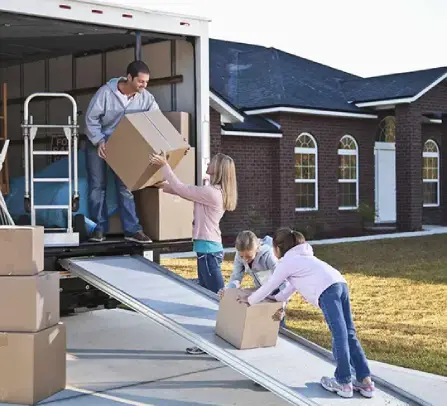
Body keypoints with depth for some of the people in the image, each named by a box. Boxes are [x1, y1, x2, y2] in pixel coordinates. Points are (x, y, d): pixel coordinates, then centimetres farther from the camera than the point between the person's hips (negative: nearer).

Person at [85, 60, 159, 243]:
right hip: (97, 143, -3)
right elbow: (91, 118, -17)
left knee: (125, 187, 2)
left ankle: (132, 229, 3)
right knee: (97, 186, 0)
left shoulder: (146, 97, -14)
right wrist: (100, 141, -26)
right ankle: (99, 228, 8)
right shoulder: (106, 92, -24)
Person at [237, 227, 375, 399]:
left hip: (327, 290, -8)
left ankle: (344, 383, 0)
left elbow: (268, 286, 17)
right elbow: (293, 285, 45)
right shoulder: (301, 256, 35)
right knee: (349, 334, 7)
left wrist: (250, 300, 32)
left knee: (339, 335, -6)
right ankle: (365, 381, 5)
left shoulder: (286, 262, 10)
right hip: (340, 284, 8)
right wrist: (276, 299, 53)